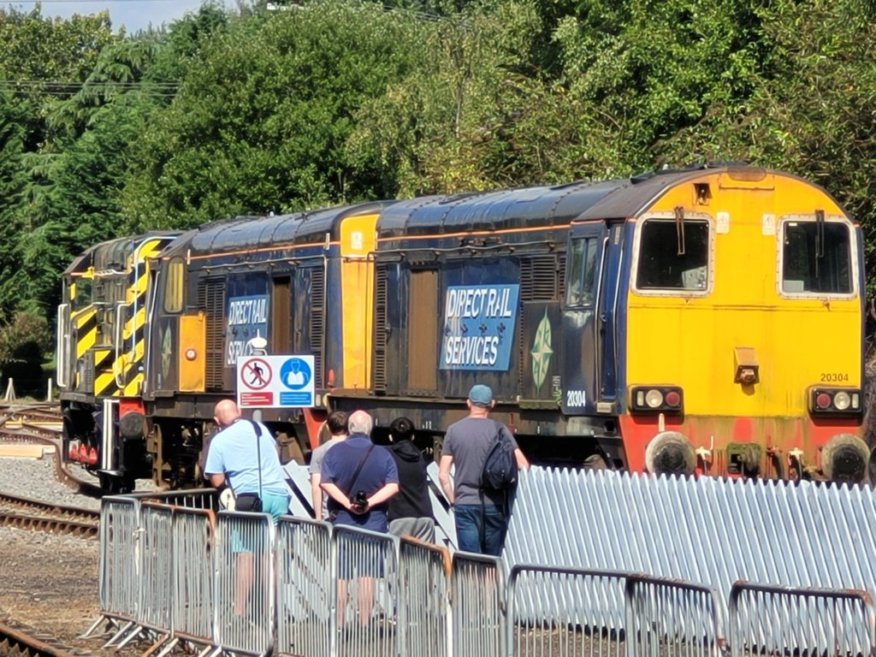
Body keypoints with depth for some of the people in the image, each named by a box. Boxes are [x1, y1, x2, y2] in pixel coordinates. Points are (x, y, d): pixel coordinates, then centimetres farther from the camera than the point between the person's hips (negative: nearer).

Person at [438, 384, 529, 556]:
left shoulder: (454, 430, 3)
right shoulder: (499, 430, -1)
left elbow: (443, 475, 2)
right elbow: (523, 466, -5)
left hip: (465, 505, 0)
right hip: (494, 504, 0)